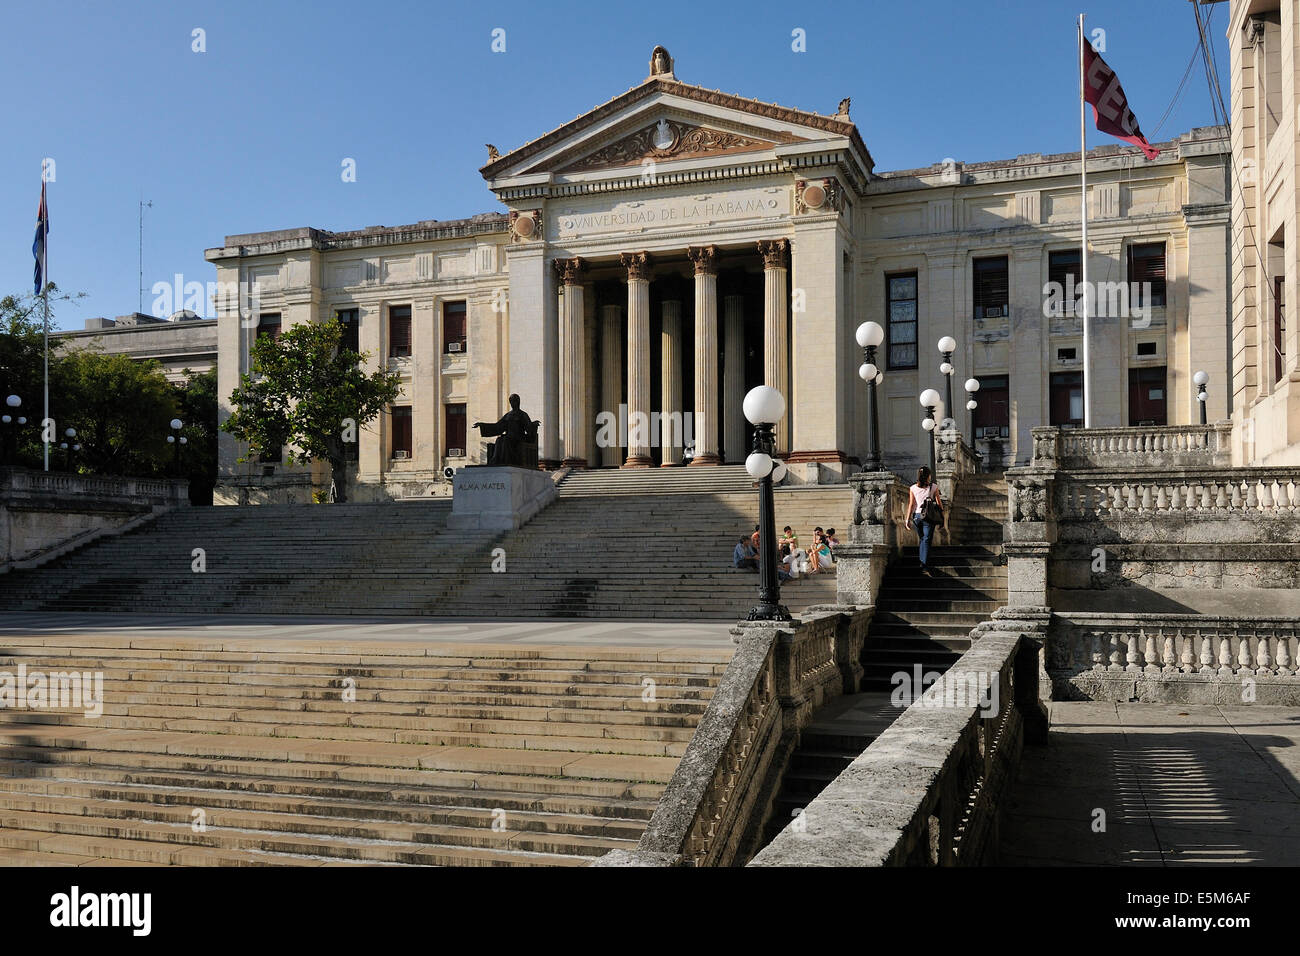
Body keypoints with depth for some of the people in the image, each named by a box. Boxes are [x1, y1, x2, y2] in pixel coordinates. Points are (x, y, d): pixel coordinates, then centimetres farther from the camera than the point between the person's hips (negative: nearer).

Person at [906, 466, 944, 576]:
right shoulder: (934, 487, -4)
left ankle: (923, 562, 25)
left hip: (917, 516, 3)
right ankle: (925, 566, -15)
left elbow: (911, 505, 0)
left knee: (922, 540, 20)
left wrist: (908, 519, 5)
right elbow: (939, 503, 0)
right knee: (926, 541, -5)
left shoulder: (913, 488, 0)